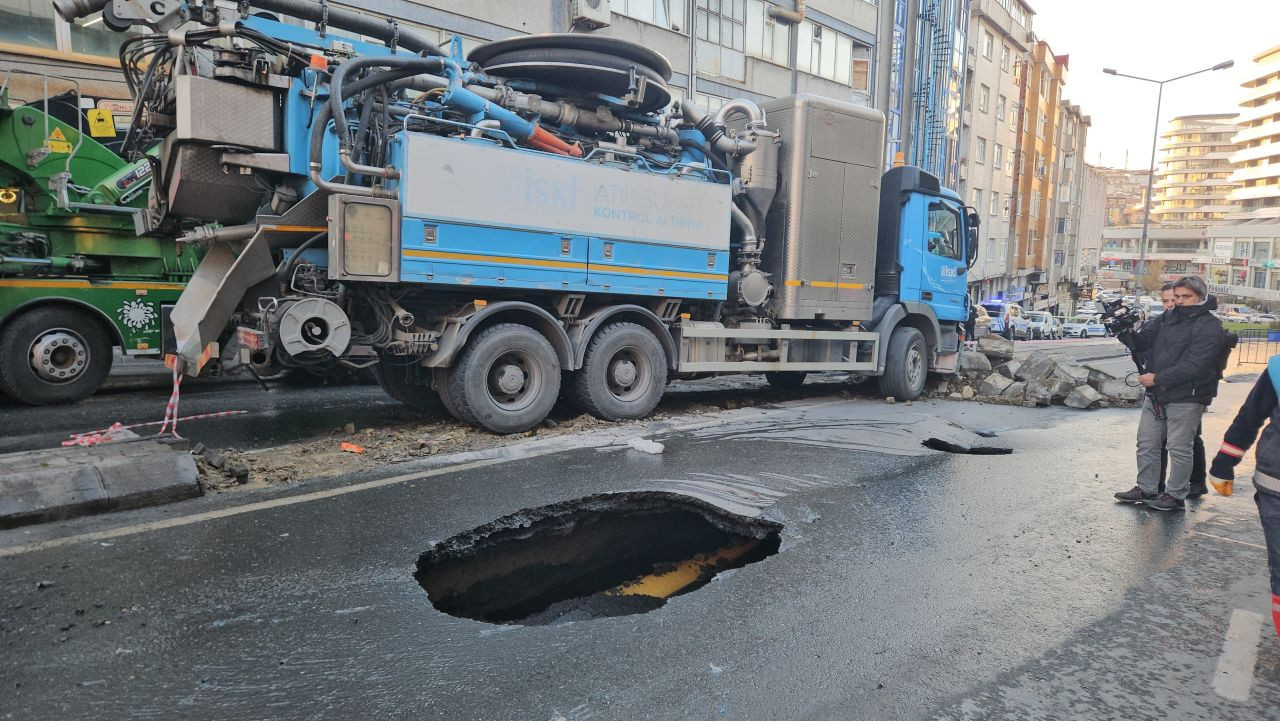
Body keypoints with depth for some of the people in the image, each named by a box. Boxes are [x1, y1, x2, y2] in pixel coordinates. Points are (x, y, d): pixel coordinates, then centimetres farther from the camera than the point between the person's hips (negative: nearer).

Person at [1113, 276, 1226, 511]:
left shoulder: (1209, 327, -11)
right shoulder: (1169, 319, 12)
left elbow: (1193, 365, -21)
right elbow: (1144, 341, 10)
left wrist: (1157, 378, -20)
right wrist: (1128, 334, -11)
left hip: (1185, 399, -7)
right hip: (1155, 395, 7)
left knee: (1179, 449, 2)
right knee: (1147, 443, 13)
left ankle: (1176, 496, 14)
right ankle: (1146, 488, 25)